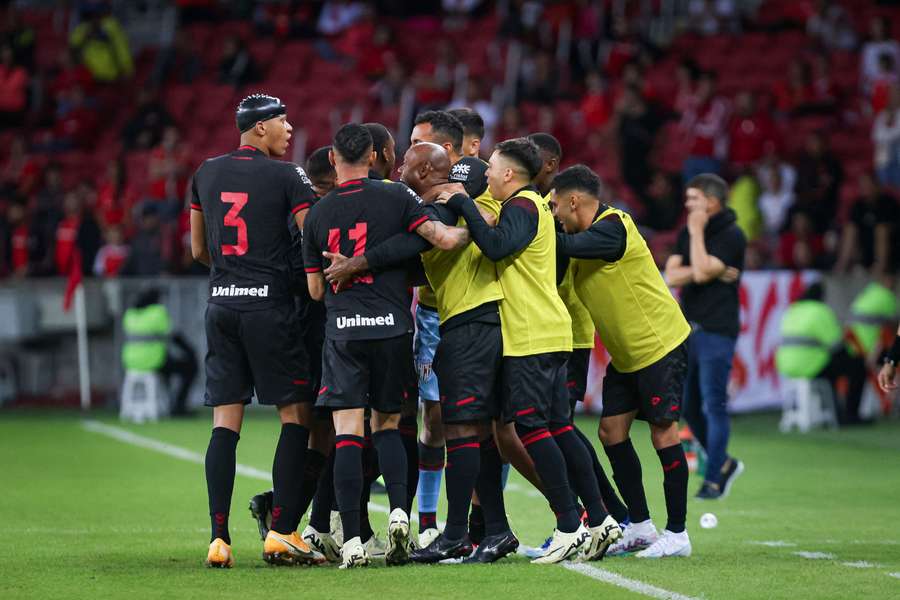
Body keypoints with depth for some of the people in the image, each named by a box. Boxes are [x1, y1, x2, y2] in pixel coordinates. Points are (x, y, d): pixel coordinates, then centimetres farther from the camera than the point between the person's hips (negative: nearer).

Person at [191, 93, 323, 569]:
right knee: (296, 416, 2)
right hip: (269, 303, -5)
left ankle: (219, 538, 0)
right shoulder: (287, 178, -5)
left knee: (225, 423, 5)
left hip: (221, 303, 5)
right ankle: (281, 533, -5)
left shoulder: (206, 174, 11)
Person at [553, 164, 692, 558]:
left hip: (660, 345, -10)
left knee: (663, 432, -8)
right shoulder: (588, 234, 8)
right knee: (612, 431, 6)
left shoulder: (612, 227, -21)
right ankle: (640, 526, 14)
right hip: (626, 355, 10)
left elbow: (565, 246, -33)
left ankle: (677, 534, -3)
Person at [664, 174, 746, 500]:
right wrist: (712, 272, -11)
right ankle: (723, 463, 26)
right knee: (688, 406, 10)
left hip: (717, 331, -8)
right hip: (688, 327, 8)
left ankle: (714, 479, -1)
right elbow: (672, 277, 2)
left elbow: (701, 272, -21)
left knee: (714, 405, -7)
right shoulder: (687, 234, 13)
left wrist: (697, 232, -13)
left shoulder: (731, 236, -10)